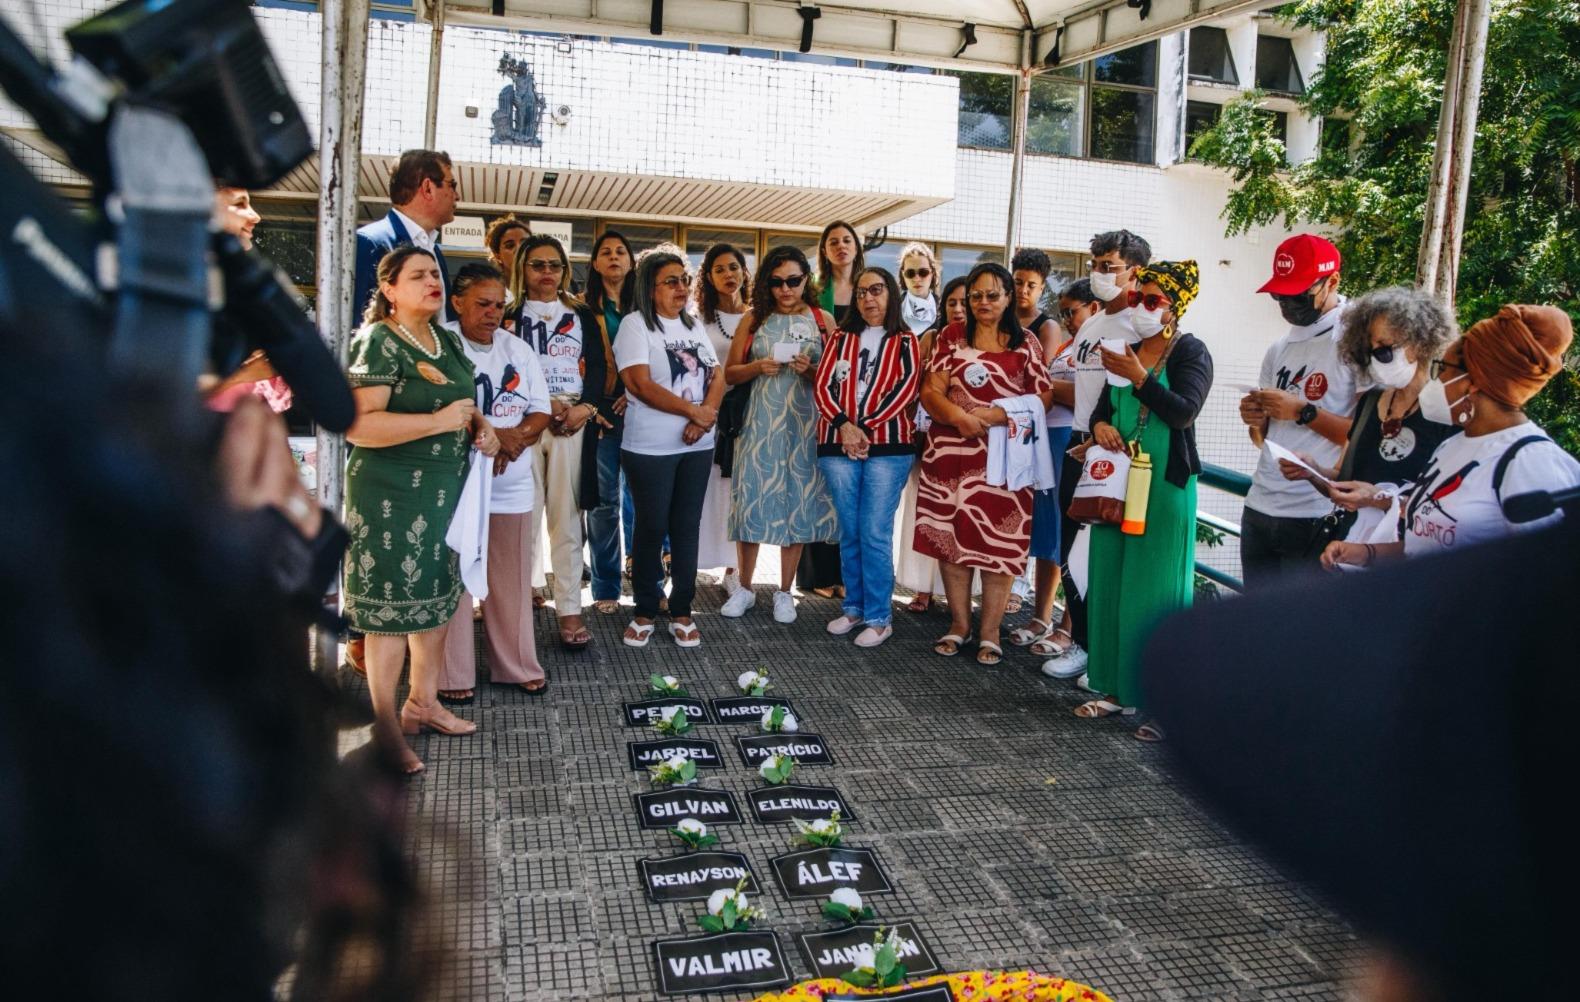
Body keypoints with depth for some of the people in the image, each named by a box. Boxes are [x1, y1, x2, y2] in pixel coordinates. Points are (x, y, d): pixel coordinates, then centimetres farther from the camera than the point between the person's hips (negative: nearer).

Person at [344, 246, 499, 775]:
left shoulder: (446, 340, 12)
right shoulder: (379, 342, -14)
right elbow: (358, 425, -25)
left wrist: (479, 426, 5)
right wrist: (440, 421, -24)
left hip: (445, 488, 9)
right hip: (392, 493, -8)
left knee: (437, 596, 16)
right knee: (391, 607, -2)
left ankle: (423, 702, 32)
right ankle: (385, 728, 10)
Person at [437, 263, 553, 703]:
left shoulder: (518, 349, 13)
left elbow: (540, 411, 10)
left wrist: (514, 439, -9)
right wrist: (492, 435, -18)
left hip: (513, 484, 5)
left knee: (512, 580, 11)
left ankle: (517, 666, 23)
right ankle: (453, 676, 9)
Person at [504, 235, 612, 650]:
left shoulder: (582, 315, 17)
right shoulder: (510, 313, 9)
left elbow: (598, 366, 8)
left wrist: (585, 407, -10)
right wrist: (544, 404, -13)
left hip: (576, 423, 2)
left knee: (567, 517, 1)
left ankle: (569, 609, 3)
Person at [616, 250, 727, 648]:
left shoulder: (694, 326, 12)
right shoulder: (635, 325, -6)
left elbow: (717, 377, 8)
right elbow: (642, 384, -15)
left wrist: (705, 416, -12)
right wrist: (694, 410, -14)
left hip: (698, 445, 5)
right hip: (650, 447, -5)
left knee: (687, 526, 8)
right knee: (652, 527, 3)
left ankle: (682, 612, 18)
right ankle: (645, 611, 18)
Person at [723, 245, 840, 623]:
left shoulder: (822, 321, 4)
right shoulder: (754, 319, 5)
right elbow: (730, 372, 7)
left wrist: (810, 370, -15)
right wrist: (758, 367, -12)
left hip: (804, 425, 0)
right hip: (760, 422, 0)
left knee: (797, 503, 4)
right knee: (753, 499, 1)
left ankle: (784, 592, 16)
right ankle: (745, 588, 17)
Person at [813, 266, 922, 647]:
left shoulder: (905, 341, 7)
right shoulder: (841, 337, 14)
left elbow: (906, 388, -5)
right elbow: (822, 385, 4)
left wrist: (865, 428, -12)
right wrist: (844, 425, -12)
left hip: (888, 446, -3)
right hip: (838, 445, 3)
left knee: (875, 534, -5)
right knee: (849, 533, 9)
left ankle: (879, 618, 3)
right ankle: (854, 608, 21)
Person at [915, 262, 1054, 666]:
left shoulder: (1025, 344, 8)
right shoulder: (952, 337, 10)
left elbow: (1043, 398, 1)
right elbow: (930, 392, 2)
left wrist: (996, 414, -13)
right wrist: (959, 416, -18)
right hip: (951, 452, 2)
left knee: (998, 542, -2)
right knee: (950, 538, 3)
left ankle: (990, 634, 7)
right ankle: (959, 625, 17)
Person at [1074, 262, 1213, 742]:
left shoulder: (1191, 352, -5)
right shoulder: (1126, 349, 13)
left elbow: (1185, 411, -18)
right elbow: (1103, 408, 17)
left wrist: (1139, 377, -26)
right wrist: (1100, 425, -5)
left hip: (1165, 486, -7)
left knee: (1157, 591, -5)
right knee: (1110, 584, 9)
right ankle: (1117, 688, 20)